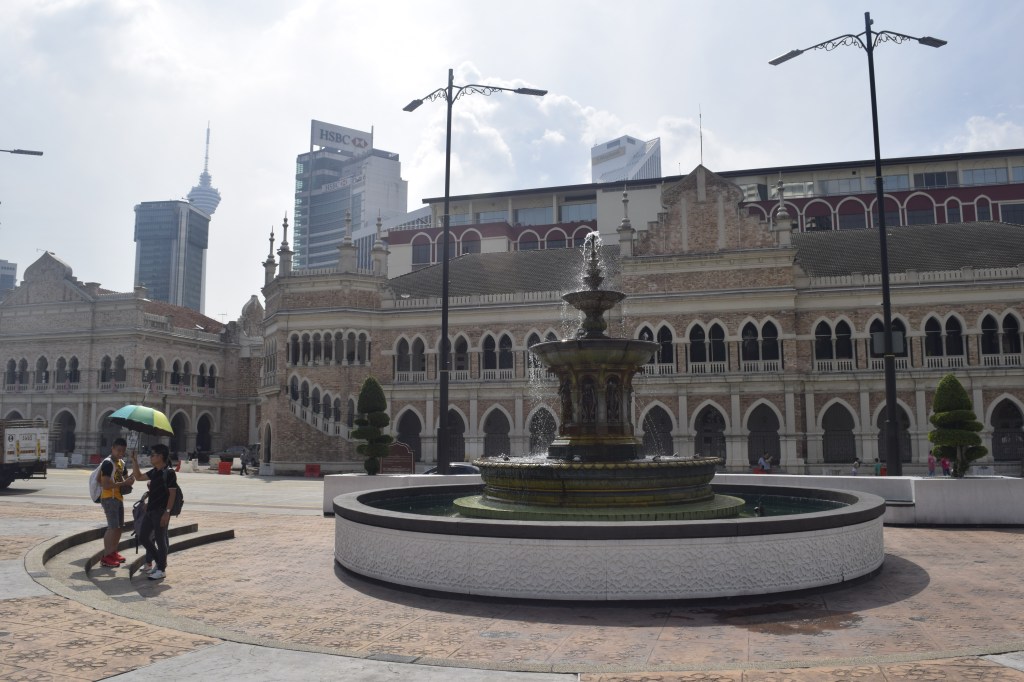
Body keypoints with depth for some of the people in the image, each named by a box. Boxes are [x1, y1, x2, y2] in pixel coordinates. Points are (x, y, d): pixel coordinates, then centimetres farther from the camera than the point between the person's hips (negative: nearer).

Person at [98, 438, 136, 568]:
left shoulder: (121, 462, 13)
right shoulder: (107, 463, -15)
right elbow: (105, 484, -23)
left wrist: (128, 480, 2)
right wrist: (124, 483, -25)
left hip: (119, 498, 10)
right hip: (109, 498, -10)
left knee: (119, 526, 16)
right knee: (113, 527, -12)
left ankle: (113, 552, 29)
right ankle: (106, 557, -8)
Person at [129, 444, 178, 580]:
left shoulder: (169, 473, -14)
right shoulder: (154, 472, 10)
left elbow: (172, 494, -16)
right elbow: (138, 477, 25)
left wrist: (167, 512, -21)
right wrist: (134, 461, 14)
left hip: (161, 511, -9)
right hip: (150, 510, 9)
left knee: (160, 540, -1)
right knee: (143, 537, 13)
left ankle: (162, 569, 10)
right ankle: (160, 562, 26)